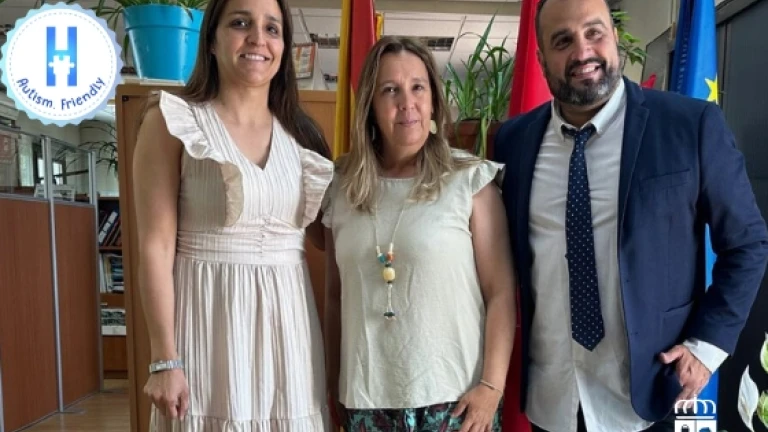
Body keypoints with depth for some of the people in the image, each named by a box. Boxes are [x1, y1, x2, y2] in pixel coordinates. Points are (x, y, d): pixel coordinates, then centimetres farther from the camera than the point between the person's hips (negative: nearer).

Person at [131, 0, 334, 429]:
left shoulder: (301, 133, 8)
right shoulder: (173, 121, -3)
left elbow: (330, 233, 15)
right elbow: (156, 246, -9)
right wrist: (165, 360, -12)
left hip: (288, 319, 4)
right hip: (209, 317, -4)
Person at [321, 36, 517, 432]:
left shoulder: (470, 180, -7)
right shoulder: (342, 188, 2)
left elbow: (501, 292, -6)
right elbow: (335, 295, 8)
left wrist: (491, 386, -11)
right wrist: (333, 384, 11)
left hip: (451, 396, -2)